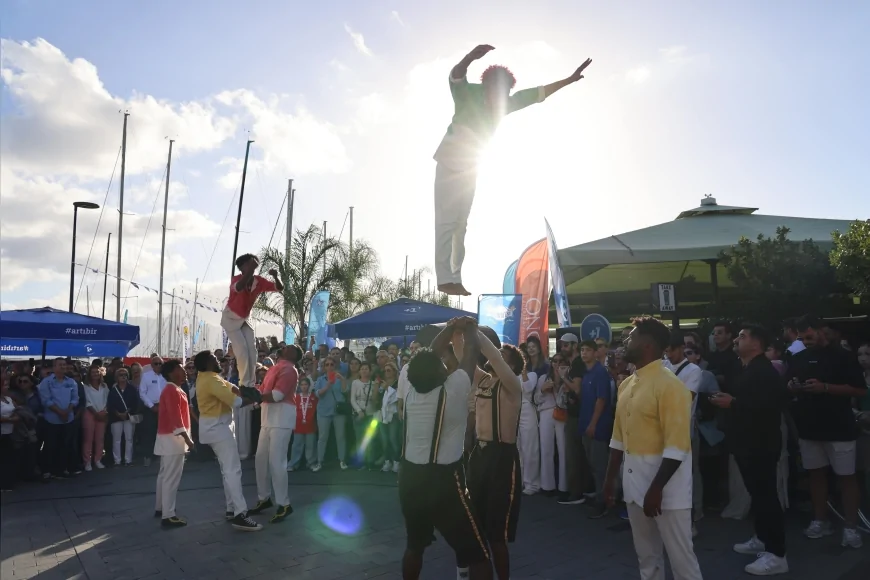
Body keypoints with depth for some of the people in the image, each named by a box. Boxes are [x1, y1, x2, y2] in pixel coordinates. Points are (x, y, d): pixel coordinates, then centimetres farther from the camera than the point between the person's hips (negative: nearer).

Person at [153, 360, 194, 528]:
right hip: (173, 438, -11)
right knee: (172, 477, -9)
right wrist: (187, 438, -23)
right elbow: (175, 418, -23)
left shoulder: (172, 390, 15)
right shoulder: (172, 391, -17)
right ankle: (168, 516, -7)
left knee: (165, 474, 18)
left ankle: (160, 508, 28)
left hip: (169, 437, 11)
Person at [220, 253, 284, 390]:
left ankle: (251, 384, 2)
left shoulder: (259, 281, -12)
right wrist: (250, 271, -54)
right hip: (230, 318, -5)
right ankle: (244, 384, -8)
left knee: (252, 350, -2)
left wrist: (275, 277, -31)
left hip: (245, 319, 6)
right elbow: (238, 288, -50)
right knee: (242, 350, -16)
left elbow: (280, 288, -12)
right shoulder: (237, 279, -25)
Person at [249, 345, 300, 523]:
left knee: (276, 461, -8)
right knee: (261, 458, 13)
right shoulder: (274, 368, 18)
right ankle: (264, 498, 26)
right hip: (268, 418, 9)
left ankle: (284, 504, 2)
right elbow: (262, 391, 17)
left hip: (281, 418, -9)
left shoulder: (288, 369, -10)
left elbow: (277, 395, -20)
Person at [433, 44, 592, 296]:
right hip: (450, 164, -7)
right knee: (446, 221, -11)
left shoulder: (504, 103, 3)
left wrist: (569, 79, 7)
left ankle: (455, 278, 10)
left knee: (460, 223, 6)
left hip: (469, 167, 7)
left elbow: (537, 94, 9)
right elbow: (456, 76, -36)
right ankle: (444, 279, -12)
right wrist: (472, 56, -56)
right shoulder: (468, 93, -15)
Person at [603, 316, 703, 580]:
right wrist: (610, 477, 14)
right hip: (634, 482, 8)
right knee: (646, 555, 19)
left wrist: (656, 488, -22)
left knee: (680, 556, 4)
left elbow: (676, 446, -20)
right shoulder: (626, 385, 9)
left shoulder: (669, 385, -17)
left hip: (666, 485, -8)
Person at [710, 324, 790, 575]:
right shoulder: (748, 369, 15)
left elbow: (768, 405, -29)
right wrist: (727, 400, 8)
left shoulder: (764, 371, -17)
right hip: (748, 443, 10)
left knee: (766, 495, -6)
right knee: (757, 493, 18)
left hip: (760, 444, -10)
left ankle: (777, 554, 0)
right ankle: (762, 539, 30)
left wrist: (733, 403, -25)